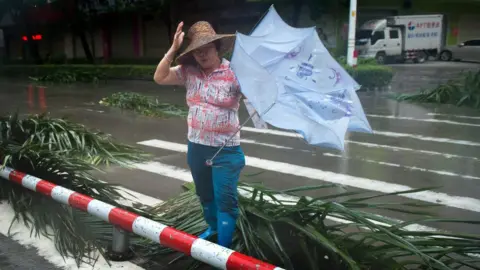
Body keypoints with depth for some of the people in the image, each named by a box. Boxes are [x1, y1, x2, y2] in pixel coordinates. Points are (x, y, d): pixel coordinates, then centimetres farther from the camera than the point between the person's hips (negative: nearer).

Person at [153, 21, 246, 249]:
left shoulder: (234, 72, -13)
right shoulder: (189, 72, 0)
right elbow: (160, 78, -4)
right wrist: (173, 49, -11)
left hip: (226, 149, -5)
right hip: (196, 146, 6)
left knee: (226, 199, -3)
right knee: (205, 195, 23)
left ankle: (224, 247, 9)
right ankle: (214, 228, 47)